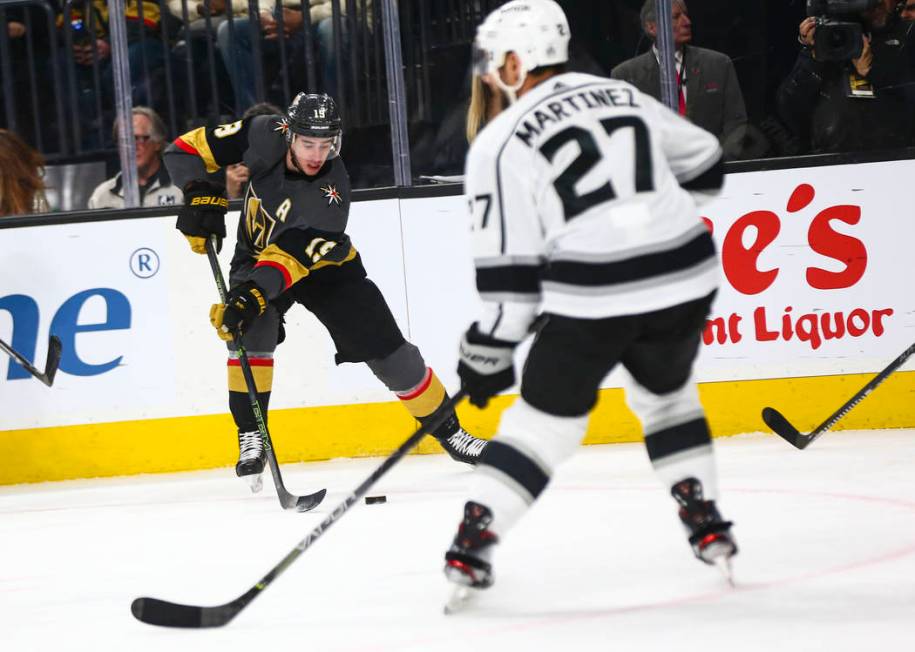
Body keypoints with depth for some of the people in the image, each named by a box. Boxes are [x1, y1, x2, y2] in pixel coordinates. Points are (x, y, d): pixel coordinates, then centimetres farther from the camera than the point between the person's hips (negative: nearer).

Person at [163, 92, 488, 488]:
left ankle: (448, 431, 16)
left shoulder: (332, 191, -35)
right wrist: (201, 194, -32)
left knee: (388, 351, -4)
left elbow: (293, 254, -44)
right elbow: (185, 150, -17)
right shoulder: (264, 136, -25)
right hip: (258, 254, 2)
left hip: (323, 263, -2)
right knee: (252, 327, -28)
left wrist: (256, 293, -58)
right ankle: (250, 438, -14)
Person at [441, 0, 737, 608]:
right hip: (684, 274, 4)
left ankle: (473, 539, 5)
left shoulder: (501, 143, -1)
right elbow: (704, 165, 24)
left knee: (548, 413, 10)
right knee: (667, 392, 28)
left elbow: (509, 265, -4)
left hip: (591, 296, -4)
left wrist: (488, 352, 3)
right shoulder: (625, 96, 13)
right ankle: (706, 521, 22)